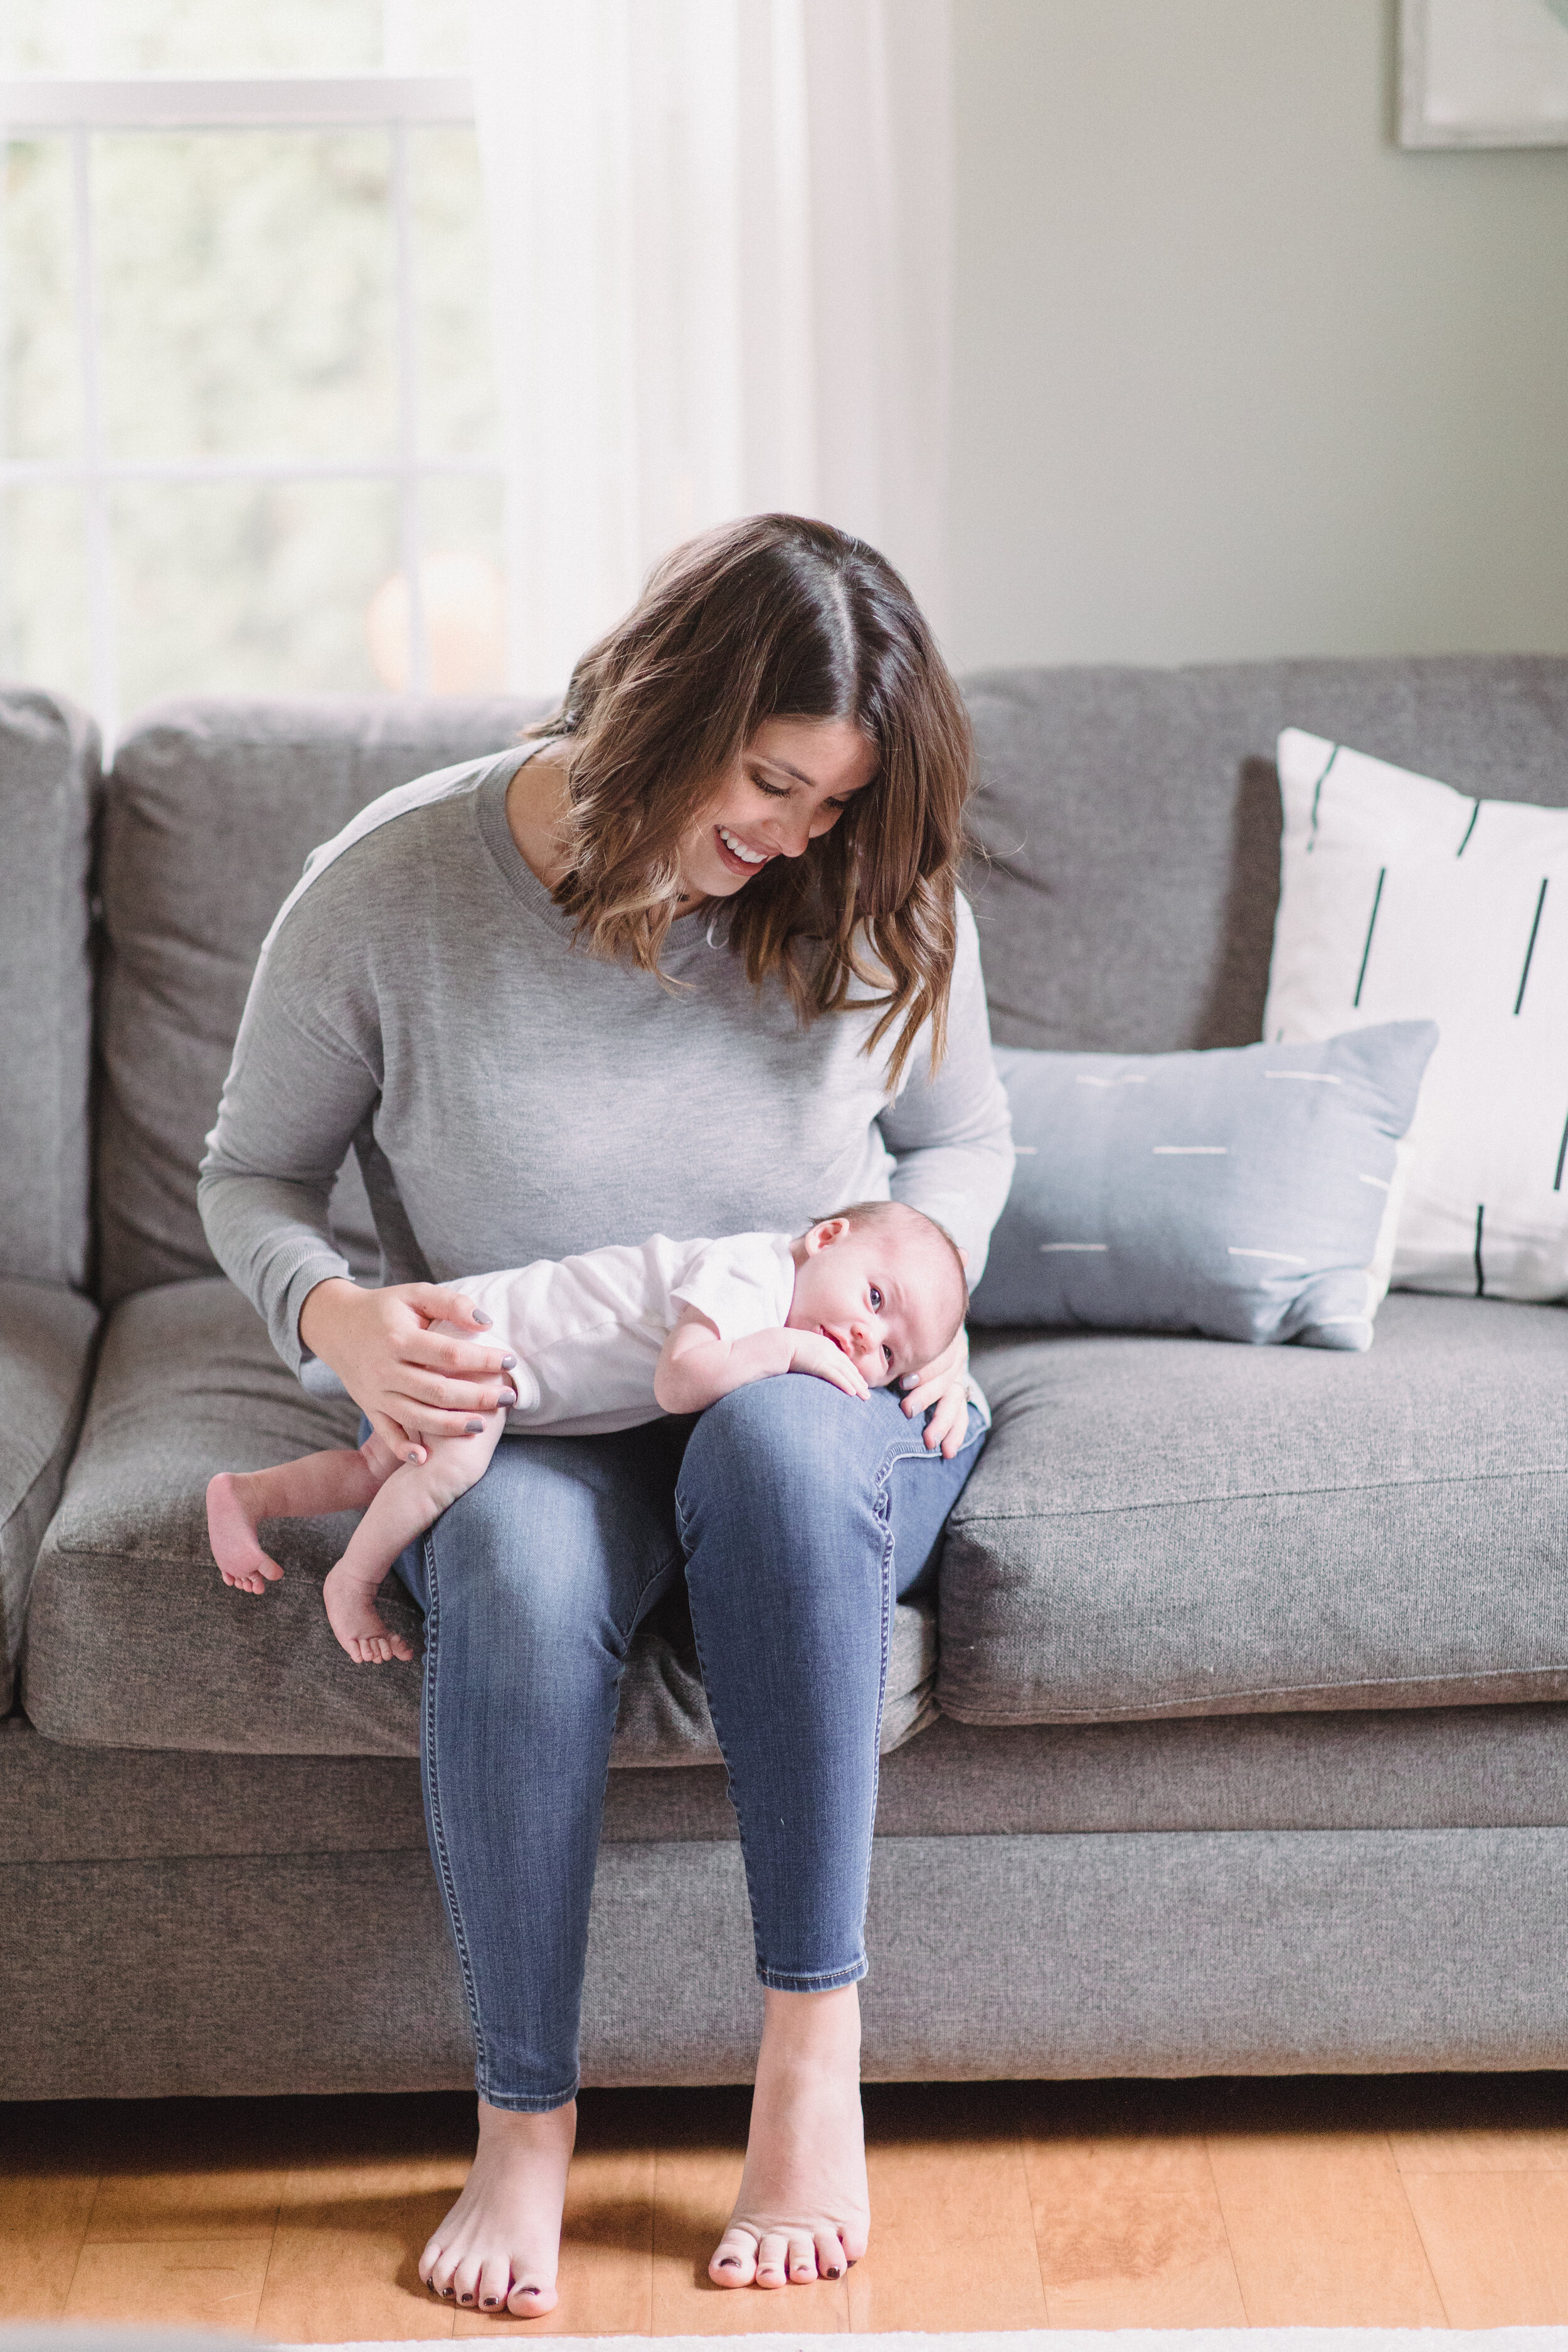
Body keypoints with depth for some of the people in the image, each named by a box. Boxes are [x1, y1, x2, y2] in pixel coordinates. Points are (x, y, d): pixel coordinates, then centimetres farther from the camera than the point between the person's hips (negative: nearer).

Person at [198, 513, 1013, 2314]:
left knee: (778, 1436, -38)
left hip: (815, 1412, 1)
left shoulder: (875, 899, -7)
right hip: (530, 1421, 0)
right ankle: (523, 2121, -23)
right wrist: (336, 1319, -19)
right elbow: (251, 1177, 1)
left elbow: (963, 1140, 12)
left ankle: (814, 2059, -31)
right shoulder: (392, 887, -12)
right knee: (520, 1561, -37)